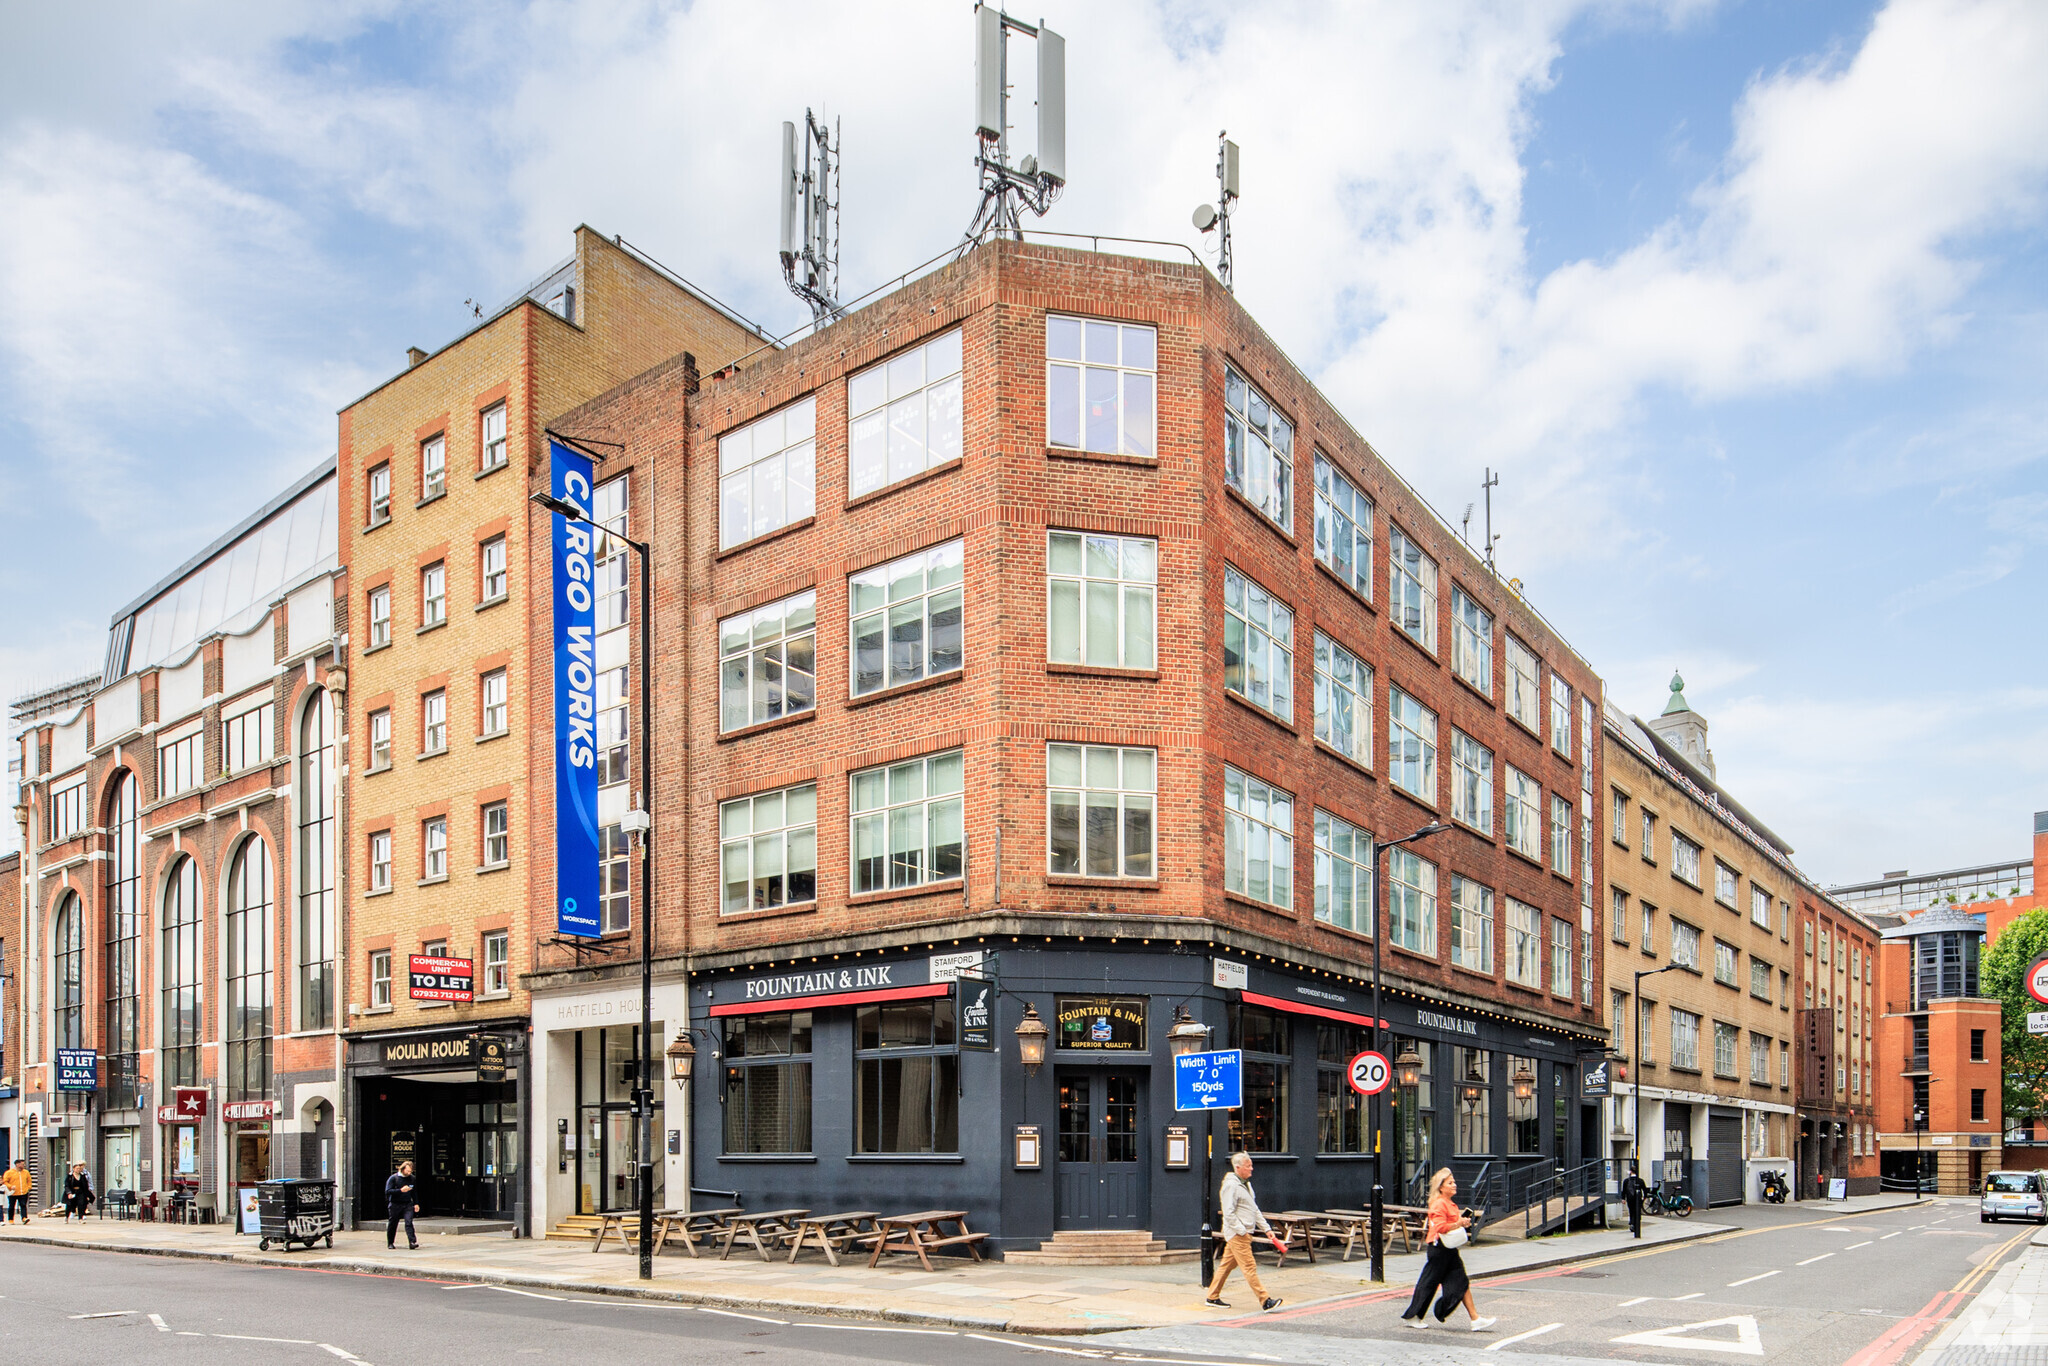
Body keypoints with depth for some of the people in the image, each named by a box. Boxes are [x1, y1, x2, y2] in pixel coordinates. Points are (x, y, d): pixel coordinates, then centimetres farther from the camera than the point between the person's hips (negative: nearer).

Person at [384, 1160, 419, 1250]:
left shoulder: (411, 1178, 7)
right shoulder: (394, 1178, -6)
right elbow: (387, 1191, -13)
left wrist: (416, 1203, 16)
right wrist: (400, 1190, -21)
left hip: (407, 1204, 2)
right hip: (395, 1204, -2)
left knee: (409, 1222, -13)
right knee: (392, 1224, 8)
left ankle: (412, 1242, -19)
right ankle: (390, 1243, 26)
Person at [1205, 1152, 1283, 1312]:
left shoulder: (1245, 1184, 17)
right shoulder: (1231, 1185, -14)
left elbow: (1254, 1209, 22)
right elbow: (1228, 1213, -19)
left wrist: (1266, 1228, 16)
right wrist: (1242, 1232, -19)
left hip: (1243, 1233, 10)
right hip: (1236, 1234, -10)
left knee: (1226, 1265, 13)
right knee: (1249, 1267, -8)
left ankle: (1213, 1297, 20)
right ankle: (1265, 1301, -9)